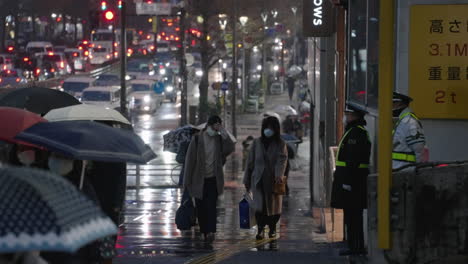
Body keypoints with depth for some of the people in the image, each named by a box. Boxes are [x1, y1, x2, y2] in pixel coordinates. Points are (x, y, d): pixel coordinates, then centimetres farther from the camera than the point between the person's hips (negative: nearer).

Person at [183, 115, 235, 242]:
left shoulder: (220, 139, 5)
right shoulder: (197, 139, -1)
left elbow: (230, 149, -14)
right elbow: (190, 160, -1)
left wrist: (223, 132, -17)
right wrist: (187, 181, -2)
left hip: (213, 180, 0)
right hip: (199, 180, 0)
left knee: (211, 206, -13)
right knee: (201, 208, 3)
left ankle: (211, 232, -24)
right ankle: (205, 232, 13)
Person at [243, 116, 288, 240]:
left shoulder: (280, 144, 1)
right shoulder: (257, 143, 7)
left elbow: (282, 159, -16)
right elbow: (250, 162, 10)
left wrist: (279, 175, -34)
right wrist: (247, 181, 9)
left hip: (273, 180, 0)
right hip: (258, 180, 0)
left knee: (274, 205, 8)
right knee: (260, 205, -14)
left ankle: (272, 228, 25)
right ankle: (260, 229, -10)